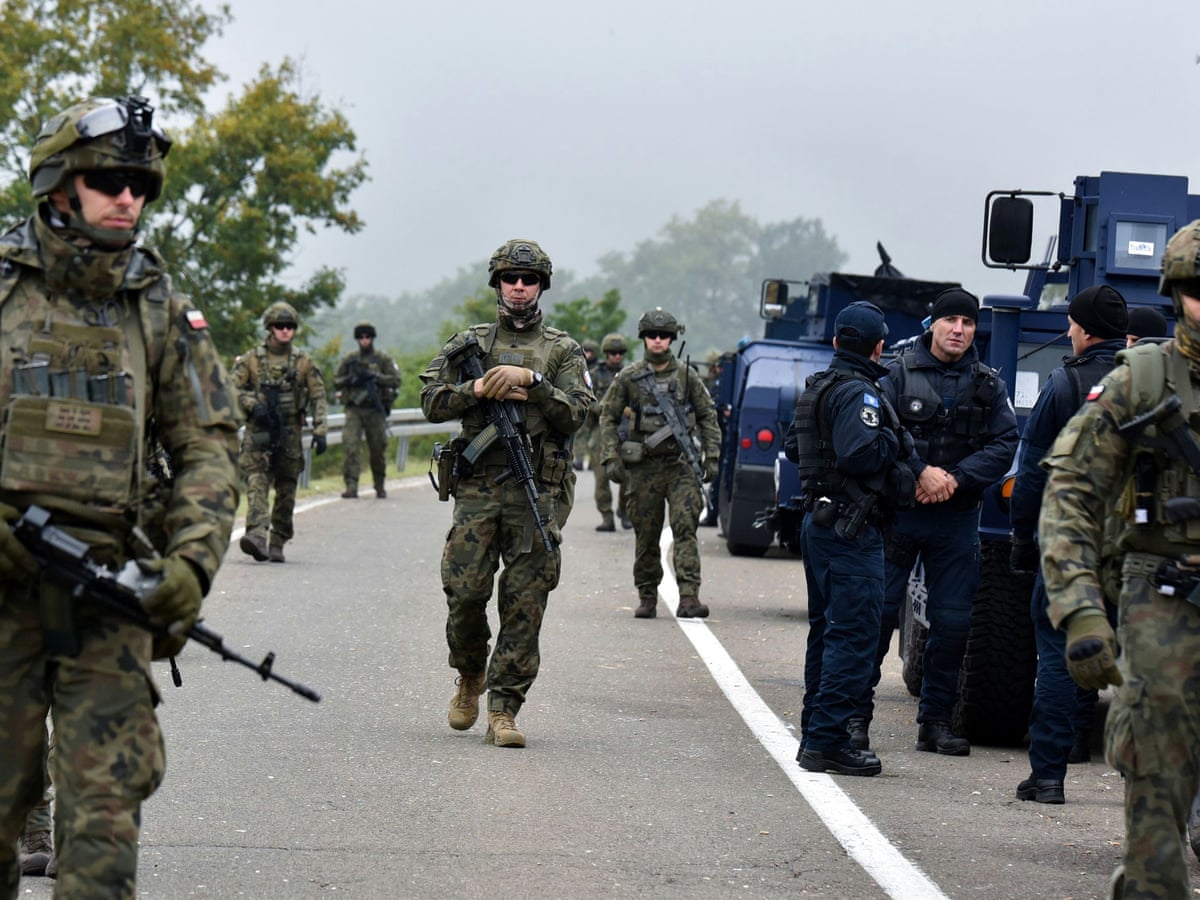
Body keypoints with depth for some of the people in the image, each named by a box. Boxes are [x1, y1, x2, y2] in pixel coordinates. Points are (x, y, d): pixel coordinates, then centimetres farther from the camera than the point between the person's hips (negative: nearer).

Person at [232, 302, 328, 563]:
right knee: (256, 482, -18)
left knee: (286, 490, 6)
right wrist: (253, 405, -16)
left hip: (290, 433, 2)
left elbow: (318, 397, 7)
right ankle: (257, 535, -31)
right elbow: (233, 387, 1)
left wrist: (320, 431, -2)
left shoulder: (304, 362, 8)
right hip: (259, 431, -2)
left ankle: (277, 543, 15)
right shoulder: (251, 359, 4)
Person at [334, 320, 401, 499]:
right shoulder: (349, 360, 10)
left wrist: (375, 377, -17)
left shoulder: (383, 360, 5)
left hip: (375, 410, 0)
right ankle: (351, 486, -17)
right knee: (351, 446, -14)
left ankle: (380, 486, 22)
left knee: (378, 450, 6)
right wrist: (350, 380, -9)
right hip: (354, 409, 0)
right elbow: (336, 382, 11)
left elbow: (395, 380, -5)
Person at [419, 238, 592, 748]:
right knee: (465, 593, -5)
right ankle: (470, 678, 23)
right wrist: (479, 389, -9)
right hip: (477, 490, 1)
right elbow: (432, 402, 6)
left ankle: (503, 710, -2)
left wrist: (529, 379, -13)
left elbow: (574, 413, -2)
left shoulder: (562, 351, 10)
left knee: (524, 605, -5)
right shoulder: (468, 344, 14)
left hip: (538, 495, -1)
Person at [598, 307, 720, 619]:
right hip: (643, 468, 0)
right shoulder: (628, 378, 5)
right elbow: (608, 417, 7)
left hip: (681, 464, 0)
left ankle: (689, 597, -18)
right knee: (646, 536, 6)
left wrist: (711, 457, 5)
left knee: (686, 527, -12)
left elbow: (708, 417, 12)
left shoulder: (687, 376, 7)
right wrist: (611, 458, -3)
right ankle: (647, 598, 16)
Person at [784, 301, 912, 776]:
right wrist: (892, 439, -11)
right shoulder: (858, 394, -16)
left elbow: (793, 447, 23)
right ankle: (827, 741, -11)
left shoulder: (815, 388, 14)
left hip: (818, 520, 10)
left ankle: (814, 733, 21)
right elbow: (860, 455, -27)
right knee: (854, 634, -8)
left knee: (826, 630, 17)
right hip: (851, 529, -10)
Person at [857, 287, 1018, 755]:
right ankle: (856, 714, 6)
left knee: (952, 620, 4)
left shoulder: (989, 384, 7)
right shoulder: (899, 372, -1)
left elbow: (1005, 444, -1)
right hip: (898, 508, -3)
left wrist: (956, 478, -14)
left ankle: (936, 720, 14)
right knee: (878, 612, -2)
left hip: (958, 517, 3)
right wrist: (921, 472, -20)